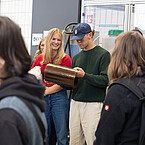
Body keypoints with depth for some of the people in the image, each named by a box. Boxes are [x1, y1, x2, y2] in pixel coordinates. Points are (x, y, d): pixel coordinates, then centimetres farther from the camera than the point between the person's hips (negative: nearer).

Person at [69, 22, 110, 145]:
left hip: (93, 104, -6)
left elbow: (105, 80, -11)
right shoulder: (76, 57, 17)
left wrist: (85, 75, -20)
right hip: (75, 103, 6)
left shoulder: (103, 54, -1)